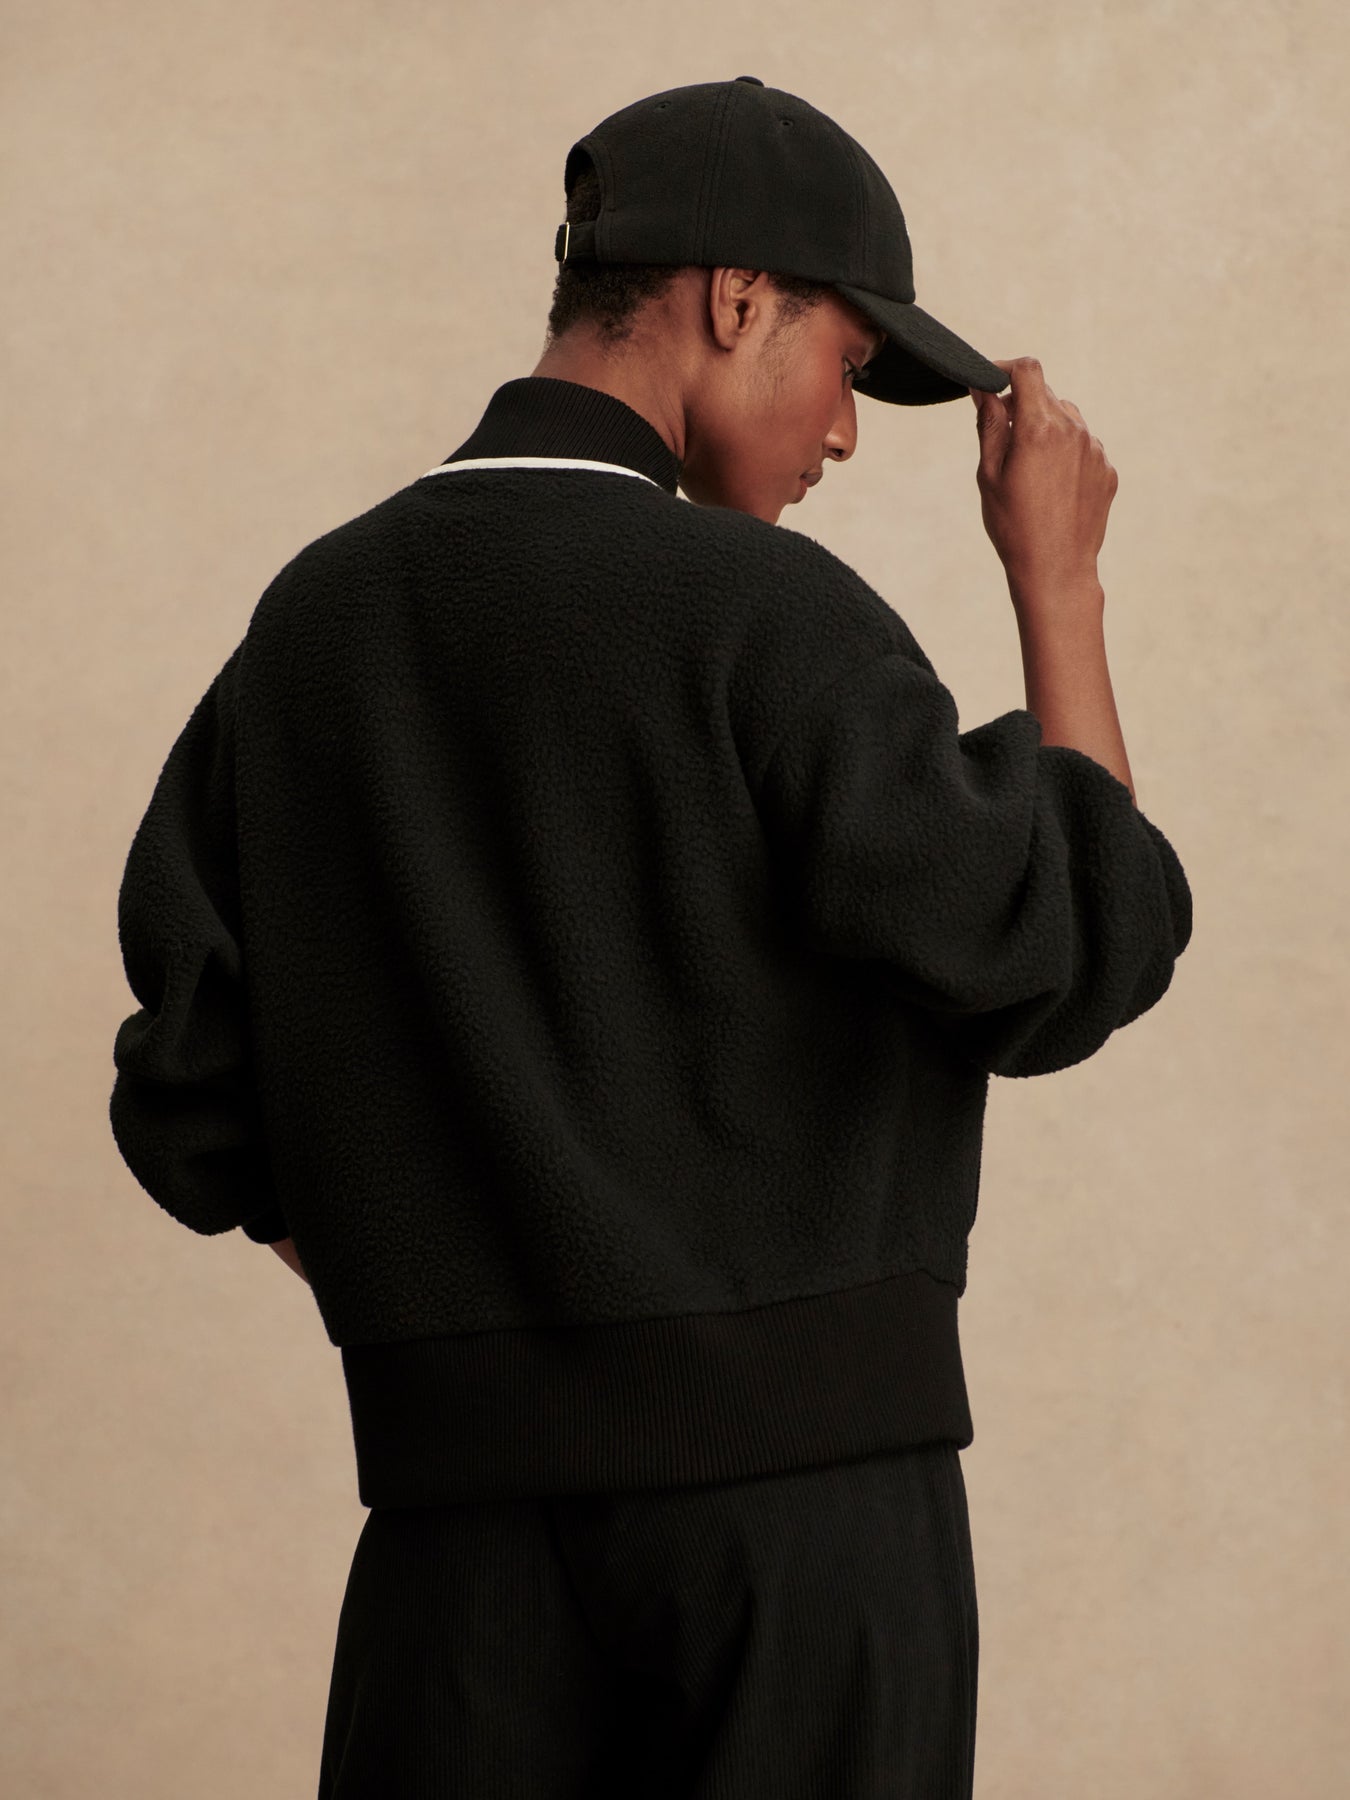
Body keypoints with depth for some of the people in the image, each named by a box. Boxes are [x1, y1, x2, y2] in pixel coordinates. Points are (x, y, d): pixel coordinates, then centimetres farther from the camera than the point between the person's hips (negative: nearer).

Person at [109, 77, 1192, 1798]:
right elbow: (1065, 961, -7)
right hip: (805, 1462, -4)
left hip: (471, 1482, 4)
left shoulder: (308, 627, 6)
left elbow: (196, 1110, 7)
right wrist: (1058, 584, 1)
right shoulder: (767, 616, -11)